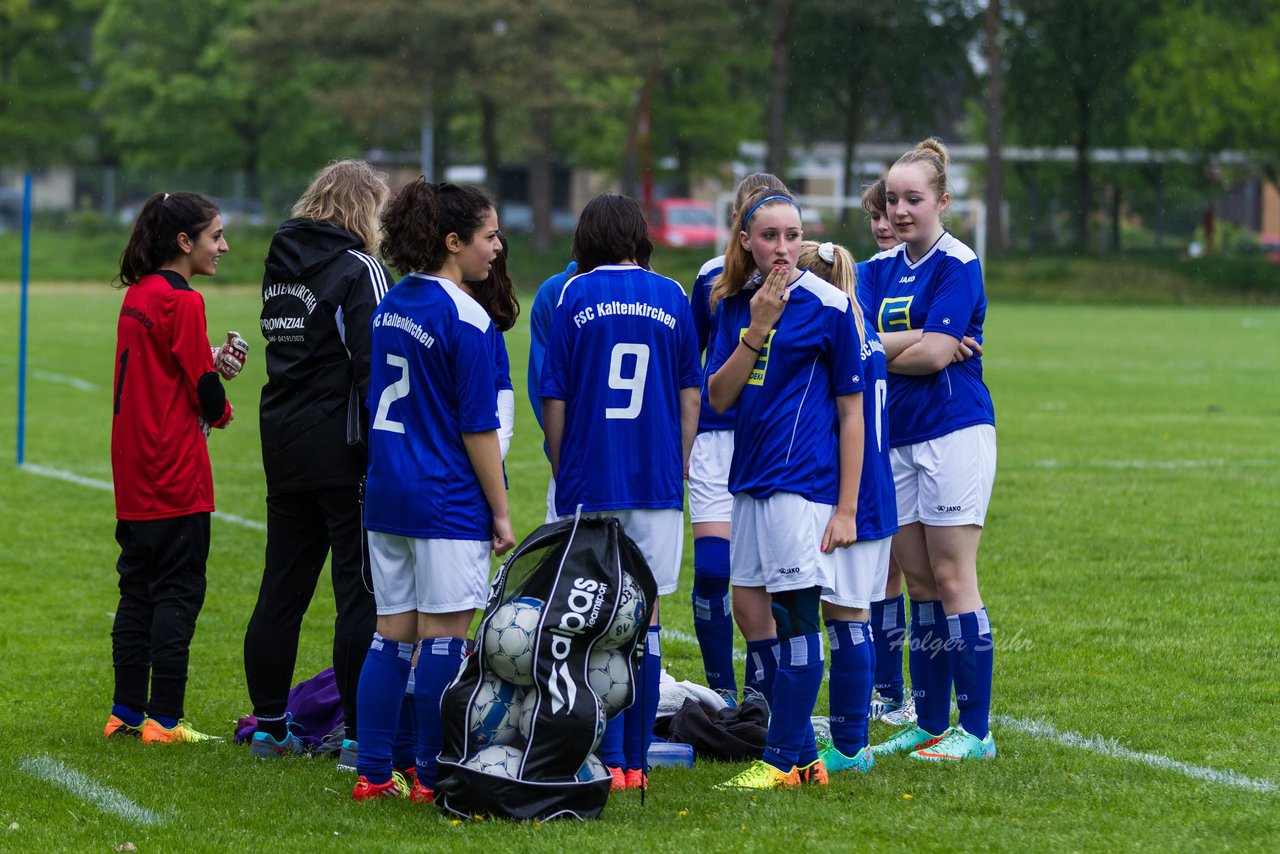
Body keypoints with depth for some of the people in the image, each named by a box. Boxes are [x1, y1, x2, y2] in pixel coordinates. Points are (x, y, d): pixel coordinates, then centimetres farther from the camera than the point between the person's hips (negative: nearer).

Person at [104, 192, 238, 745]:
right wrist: (220, 410, 8)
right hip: (176, 476, -8)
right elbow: (204, 390, -12)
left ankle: (127, 712, 18)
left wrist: (211, 364, 5)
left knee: (138, 591, 14)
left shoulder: (137, 295, 10)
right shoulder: (181, 301, -15)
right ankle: (163, 720, -2)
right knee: (178, 593, -3)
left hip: (134, 476, 9)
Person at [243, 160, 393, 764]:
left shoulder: (281, 265, 12)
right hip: (343, 448, -7)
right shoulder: (359, 269, -11)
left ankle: (270, 727, 15)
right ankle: (360, 734, -4)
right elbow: (374, 367, -17)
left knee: (282, 589, 11)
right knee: (361, 591, -3)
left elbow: (287, 349, 13)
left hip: (283, 443, 7)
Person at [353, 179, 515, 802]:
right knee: (443, 638, -1)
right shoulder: (465, 318, -14)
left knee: (391, 634, 11)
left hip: (386, 493, 8)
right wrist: (501, 514, -8)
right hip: (448, 503, -8)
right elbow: (478, 427, -14)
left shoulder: (391, 305, 9)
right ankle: (432, 778, 3)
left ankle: (372, 773, 13)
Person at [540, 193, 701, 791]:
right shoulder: (672, 298, 5)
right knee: (643, 620, 7)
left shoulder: (574, 296, -1)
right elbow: (690, 395, 9)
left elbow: (554, 398, -1)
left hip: (589, 479, -2)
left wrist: (561, 472, 10)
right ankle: (636, 760, 8)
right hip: (657, 482, 2)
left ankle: (608, 761, -3)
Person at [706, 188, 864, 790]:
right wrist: (758, 328, -13)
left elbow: (850, 411, -5)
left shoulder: (827, 305, -7)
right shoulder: (735, 304, 8)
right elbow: (718, 397, 1)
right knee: (750, 612, 8)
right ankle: (804, 756, 17)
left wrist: (847, 508, -9)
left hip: (805, 481, -7)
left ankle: (783, 759, 2)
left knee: (795, 616, -5)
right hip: (750, 479, 7)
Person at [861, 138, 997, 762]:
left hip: (954, 432, -7)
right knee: (919, 585, 9)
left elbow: (933, 355, -16)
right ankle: (930, 724, 15)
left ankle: (976, 731, -3)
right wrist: (915, 342, -15)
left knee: (951, 580, -7)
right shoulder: (879, 269, 13)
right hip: (897, 438, 7)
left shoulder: (957, 265, -8)